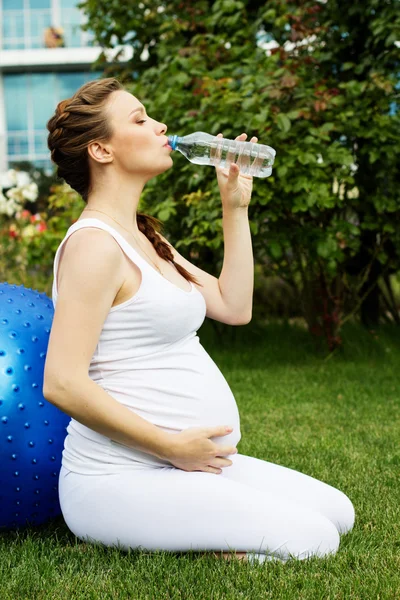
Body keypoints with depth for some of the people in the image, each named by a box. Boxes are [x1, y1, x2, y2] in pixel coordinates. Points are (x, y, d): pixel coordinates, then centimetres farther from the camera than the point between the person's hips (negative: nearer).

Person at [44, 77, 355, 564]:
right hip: (120, 479, -9)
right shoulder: (95, 244, -16)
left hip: (180, 465, 9)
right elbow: (63, 383, -22)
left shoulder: (143, 237, 15)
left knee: (337, 512, 8)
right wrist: (171, 445, -18)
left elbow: (234, 307, 13)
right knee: (310, 539, -15)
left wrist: (235, 206, 10)